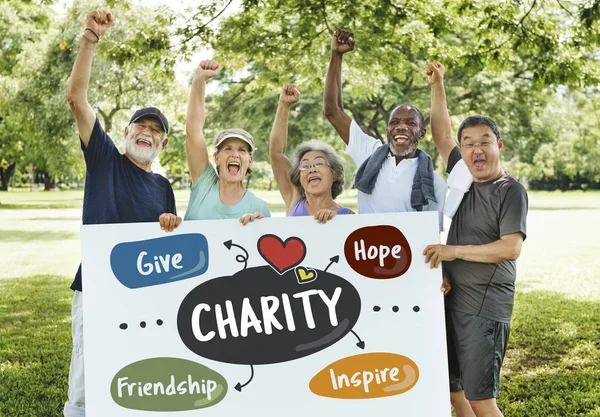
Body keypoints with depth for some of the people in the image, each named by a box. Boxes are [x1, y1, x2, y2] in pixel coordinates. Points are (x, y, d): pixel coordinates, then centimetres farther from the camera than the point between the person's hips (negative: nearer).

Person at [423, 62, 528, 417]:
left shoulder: (511, 190, -11)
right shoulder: (464, 177, 9)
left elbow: (511, 248, -20)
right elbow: (442, 135, 18)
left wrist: (454, 251, -17)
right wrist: (437, 85, 14)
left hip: (485, 307, -8)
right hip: (452, 299, 8)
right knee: (451, 388, 16)